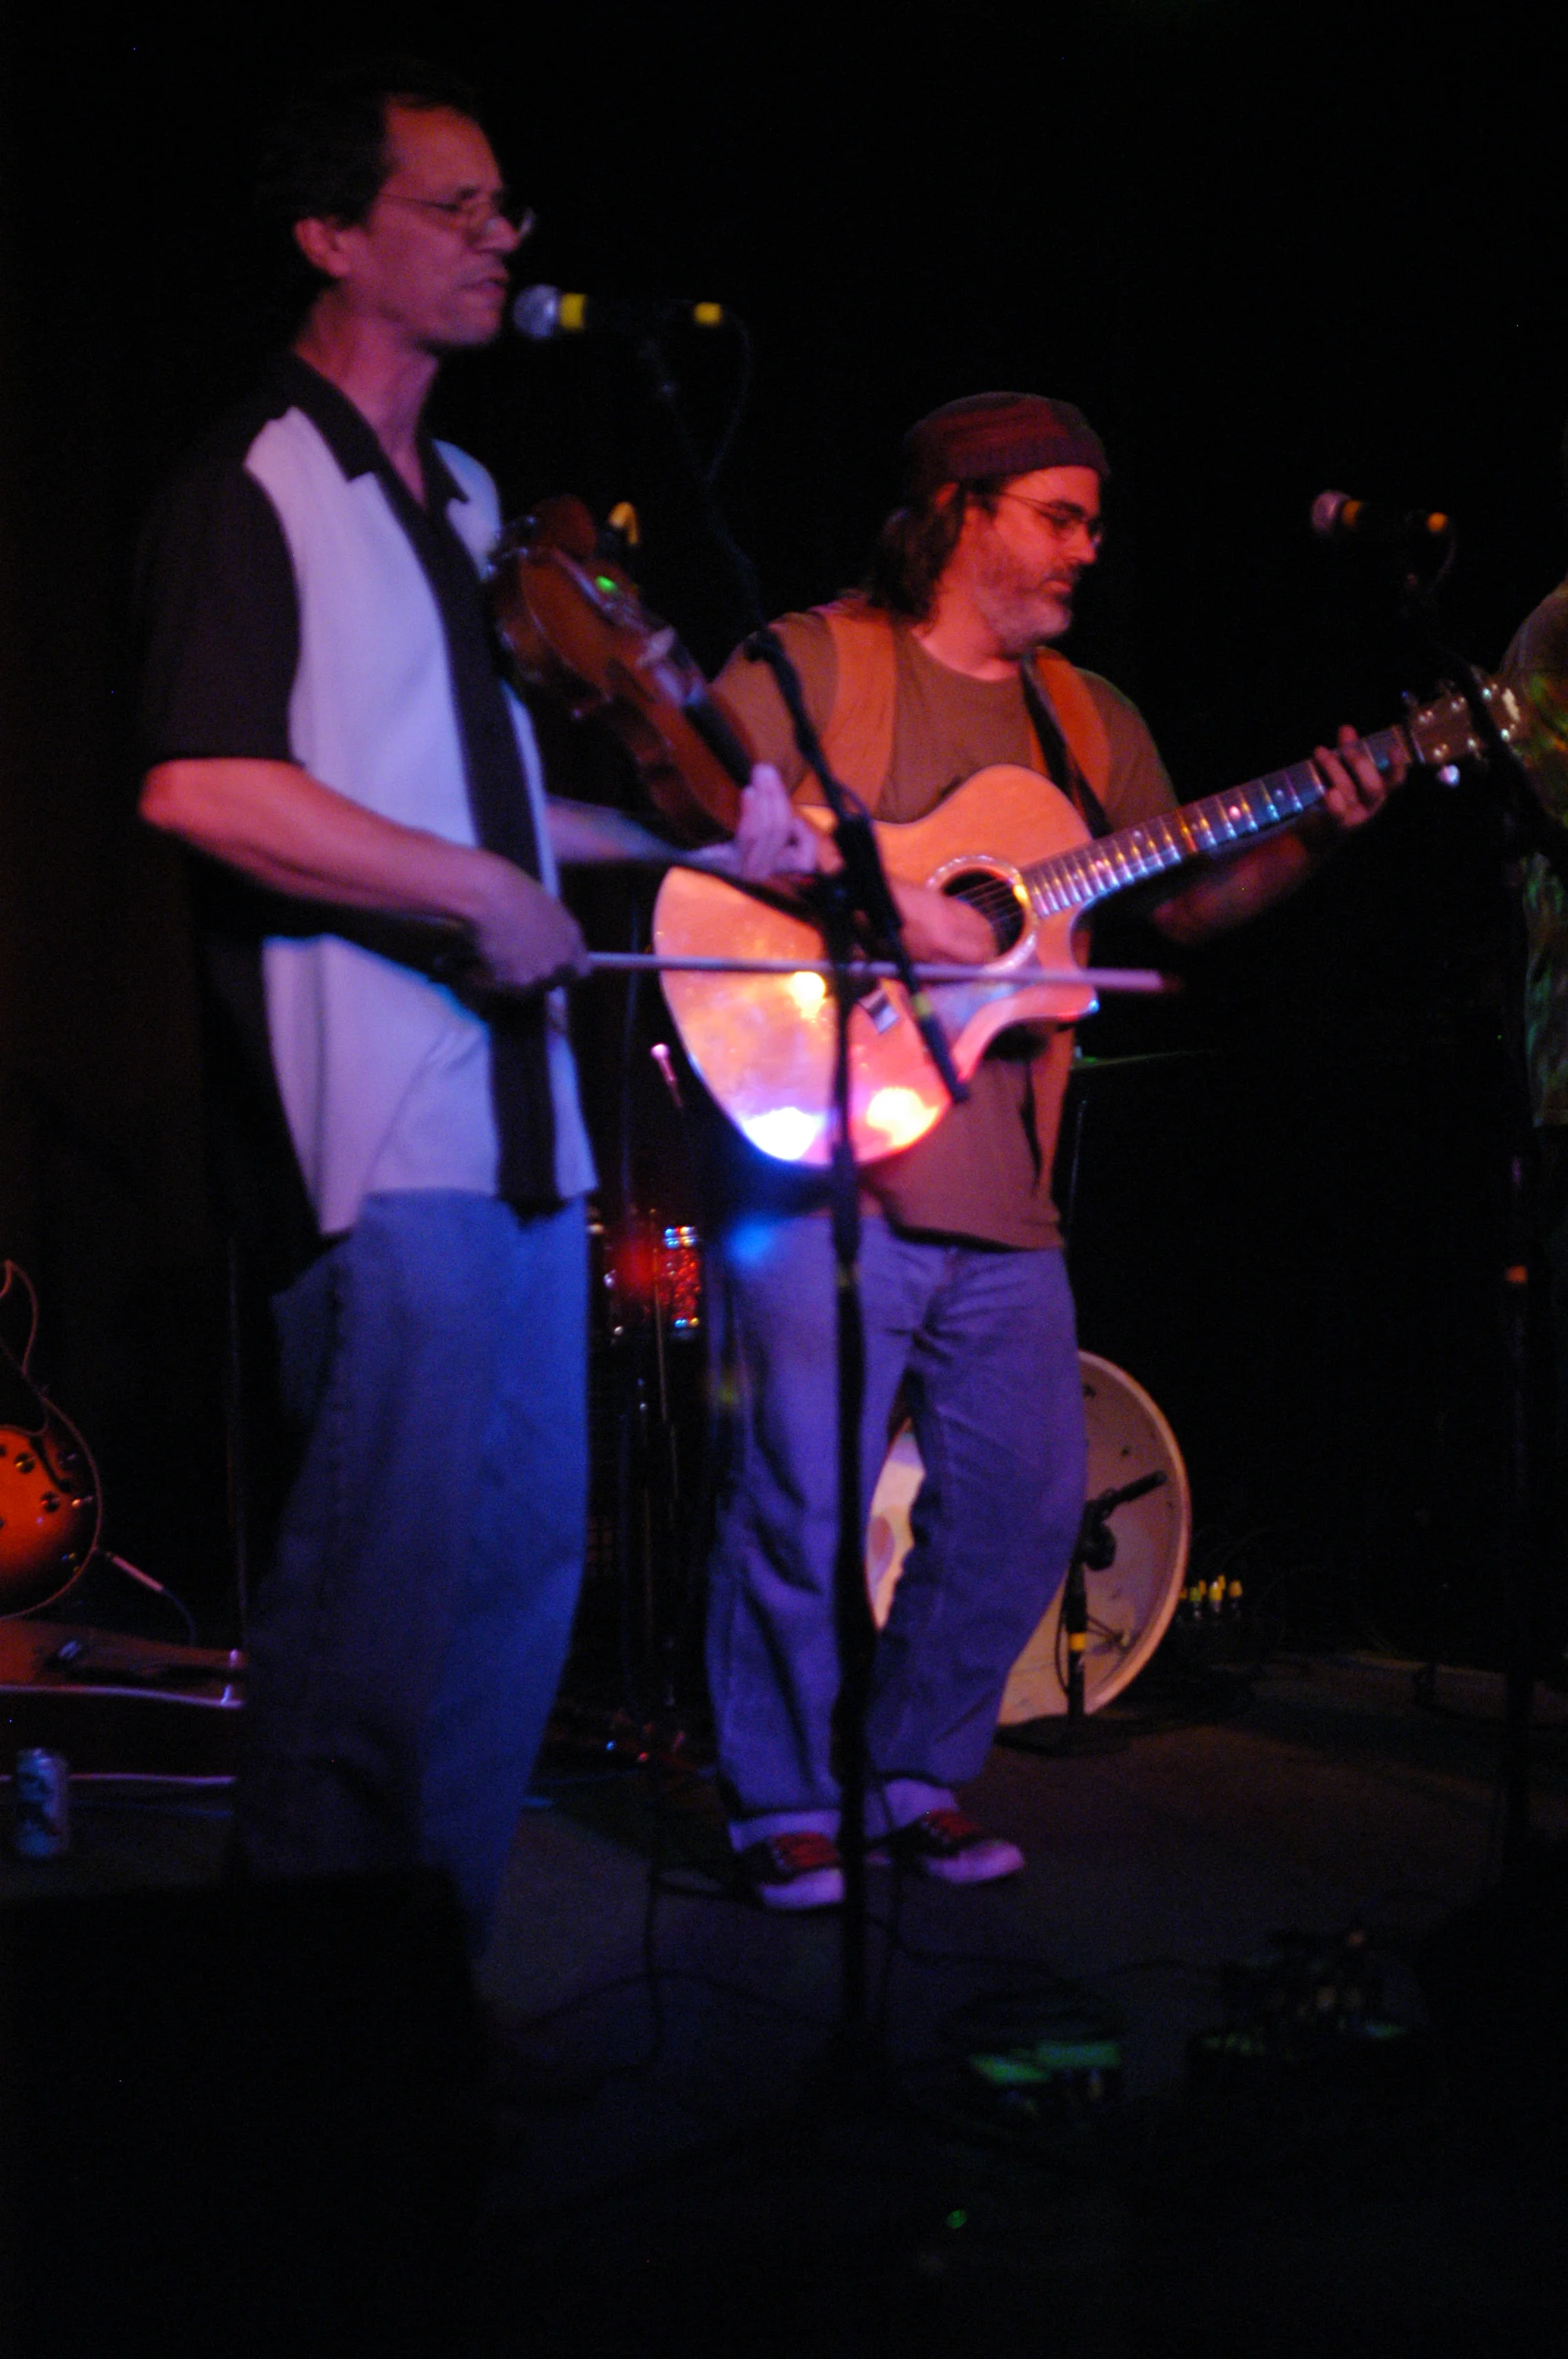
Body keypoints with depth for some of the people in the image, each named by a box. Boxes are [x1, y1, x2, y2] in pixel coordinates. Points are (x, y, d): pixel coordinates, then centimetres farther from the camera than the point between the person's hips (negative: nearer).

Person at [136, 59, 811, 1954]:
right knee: (383, 1574, -7)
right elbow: (197, 787, -21)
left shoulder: (462, 502, 21)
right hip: (374, 1126, -9)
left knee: (525, 1559, 13)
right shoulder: (252, 485, -7)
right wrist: (481, 889, -17)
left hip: (516, 1104, 9)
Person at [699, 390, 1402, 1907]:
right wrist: (876, 897, -22)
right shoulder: (814, 663, -1)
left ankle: (917, 1777, 26)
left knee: (1027, 1510, 8)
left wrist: (1314, 838, 1)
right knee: (801, 1507, -5)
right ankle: (782, 1807, 13)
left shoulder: (1090, 722, 18)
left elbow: (1185, 903, 17)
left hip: (1002, 1196, 7)